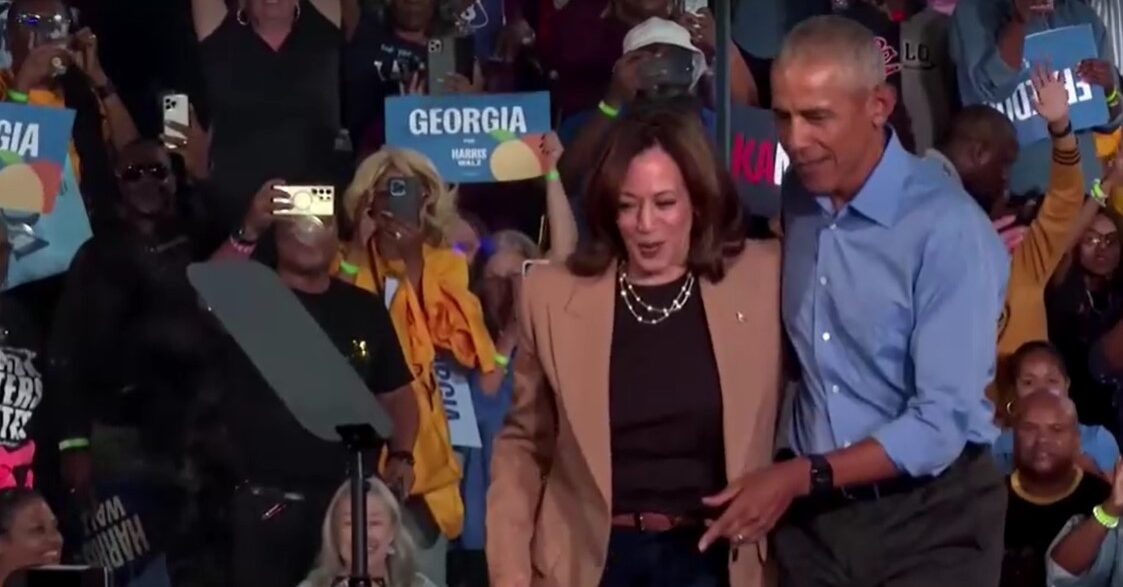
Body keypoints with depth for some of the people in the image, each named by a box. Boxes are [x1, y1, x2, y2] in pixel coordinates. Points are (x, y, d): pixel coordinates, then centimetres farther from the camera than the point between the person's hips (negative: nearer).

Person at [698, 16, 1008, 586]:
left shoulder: (950, 229, -18)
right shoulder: (797, 199, 3)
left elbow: (943, 422, -20)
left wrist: (800, 476, -20)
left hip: (930, 517, -5)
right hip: (811, 514, 5)